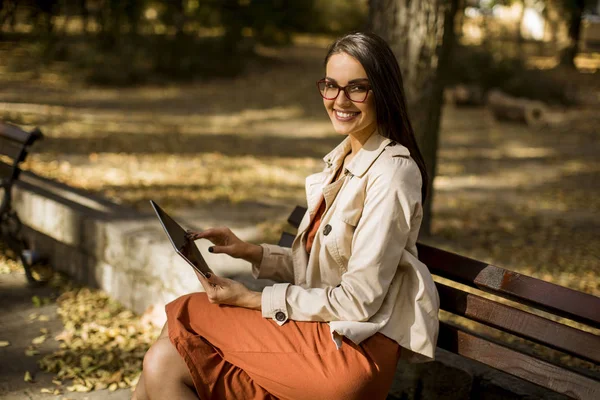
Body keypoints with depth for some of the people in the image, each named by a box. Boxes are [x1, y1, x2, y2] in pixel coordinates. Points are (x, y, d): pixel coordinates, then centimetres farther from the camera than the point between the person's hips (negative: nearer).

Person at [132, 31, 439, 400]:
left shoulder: (392, 172, -15)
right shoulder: (343, 160, 12)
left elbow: (358, 300, -18)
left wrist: (253, 299, -13)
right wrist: (250, 252, 0)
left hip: (356, 348, -7)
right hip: (323, 327, 7)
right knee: (163, 362, -4)